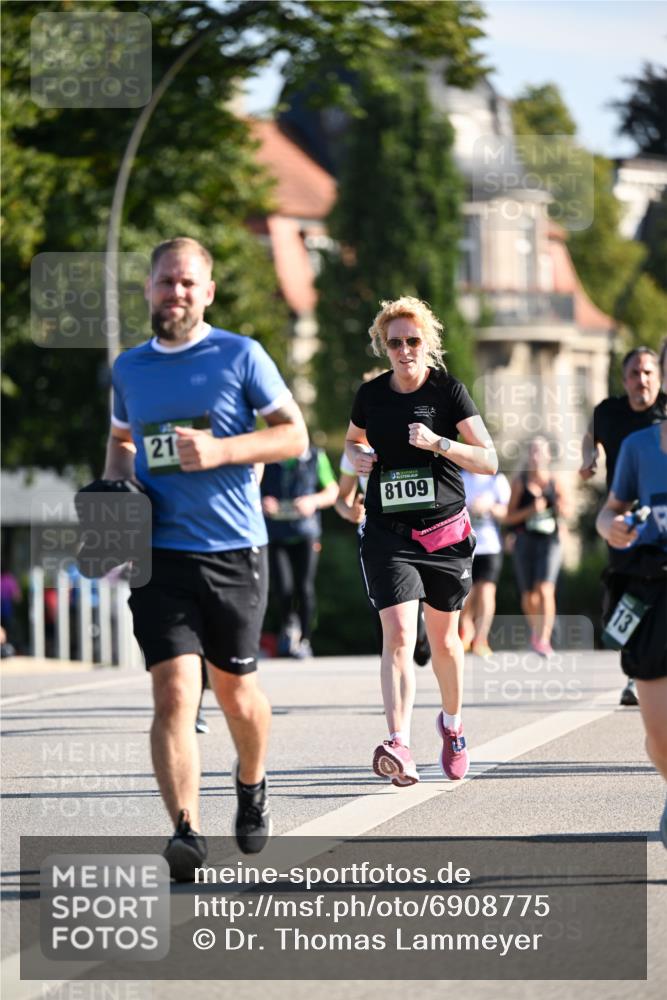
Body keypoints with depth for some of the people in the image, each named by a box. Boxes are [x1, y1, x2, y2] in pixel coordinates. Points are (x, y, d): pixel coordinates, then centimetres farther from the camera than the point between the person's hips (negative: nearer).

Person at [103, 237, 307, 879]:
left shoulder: (240, 356, -1)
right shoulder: (129, 368, 10)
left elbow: (294, 435, -1)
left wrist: (220, 450, -16)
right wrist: (116, 485, 6)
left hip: (233, 552, -1)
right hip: (159, 554, 1)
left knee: (235, 691, 13)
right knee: (173, 694, -14)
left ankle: (251, 784, 43)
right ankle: (185, 833, -20)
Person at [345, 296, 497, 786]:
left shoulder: (449, 390, -4)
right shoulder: (370, 395, 4)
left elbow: (489, 460, -6)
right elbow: (353, 441, 25)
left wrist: (439, 443, -20)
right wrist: (358, 458, 2)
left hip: (445, 530, 0)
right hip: (387, 533, 0)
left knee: (443, 637, 14)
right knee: (398, 634, -17)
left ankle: (452, 722, 41)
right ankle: (400, 746, -28)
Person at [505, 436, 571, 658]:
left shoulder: (555, 482, 3)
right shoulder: (520, 481, 2)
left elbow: (567, 512, 13)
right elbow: (508, 517, 0)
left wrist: (561, 508, -10)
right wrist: (530, 510, -15)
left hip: (549, 541, -1)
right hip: (525, 540, 1)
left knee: (545, 589, -20)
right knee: (529, 597, 7)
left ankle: (544, 639, -24)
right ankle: (535, 629, 36)